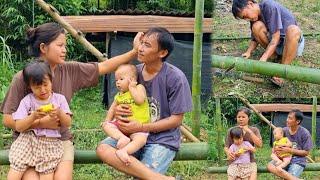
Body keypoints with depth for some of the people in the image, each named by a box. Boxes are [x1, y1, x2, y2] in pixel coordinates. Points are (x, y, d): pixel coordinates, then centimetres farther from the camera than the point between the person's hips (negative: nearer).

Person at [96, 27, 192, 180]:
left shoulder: (175, 78, -12)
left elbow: (176, 119, -9)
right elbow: (124, 101, 17)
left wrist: (141, 127, -16)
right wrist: (117, 110, -8)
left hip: (162, 139, -6)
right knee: (103, 148, -24)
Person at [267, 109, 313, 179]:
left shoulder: (305, 133, -9)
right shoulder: (284, 130, 3)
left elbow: (306, 152, -7)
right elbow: (277, 145, 14)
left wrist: (289, 150, -15)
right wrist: (277, 149, -10)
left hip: (298, 161, -5)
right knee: (270, 166, -26)